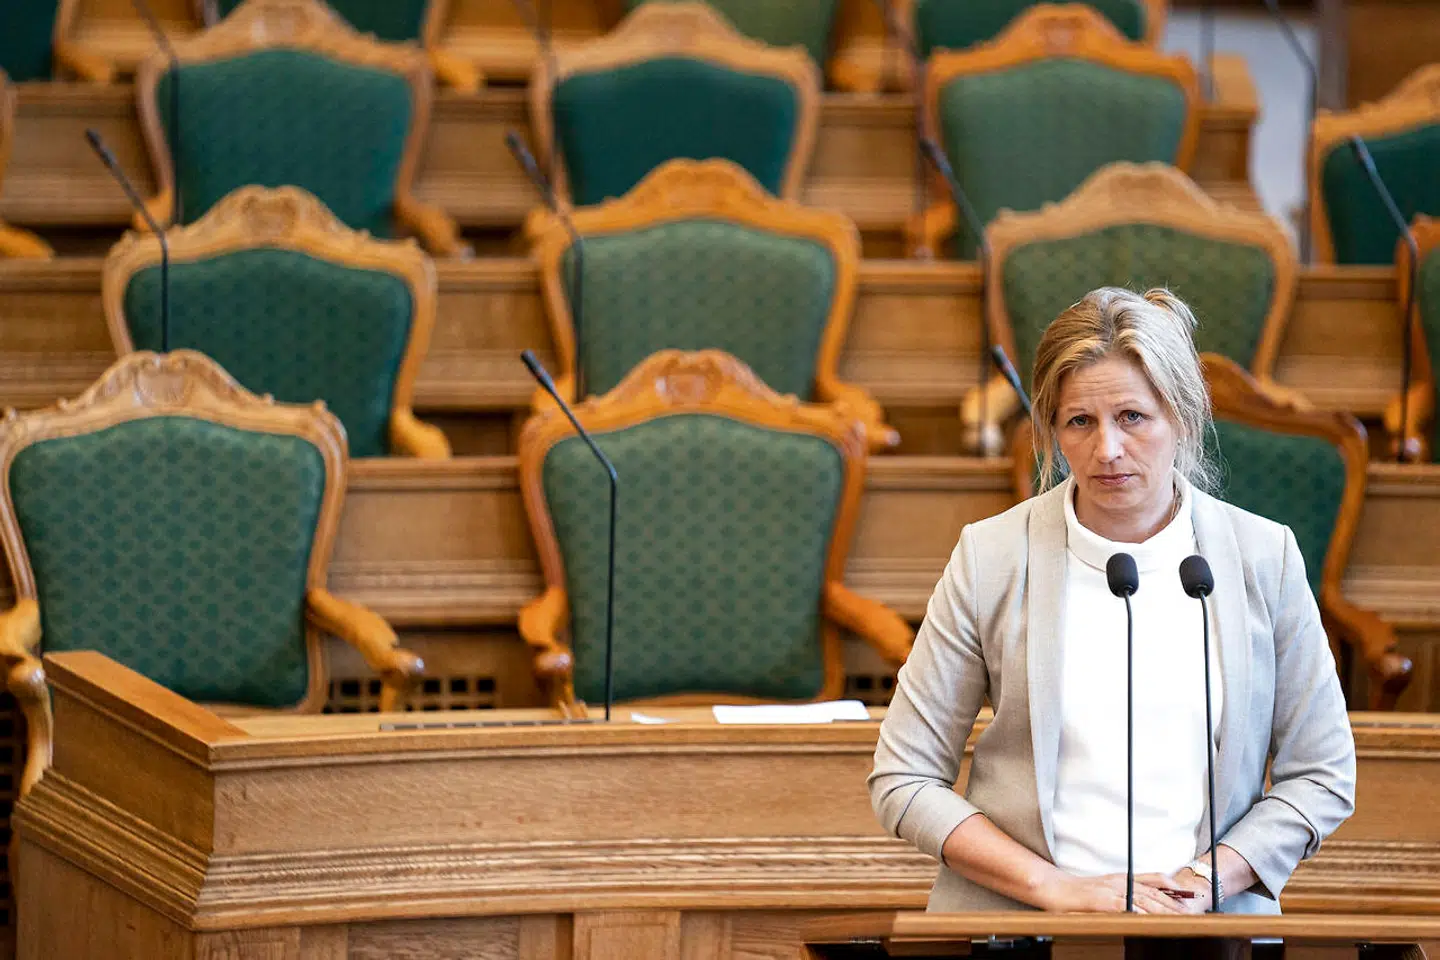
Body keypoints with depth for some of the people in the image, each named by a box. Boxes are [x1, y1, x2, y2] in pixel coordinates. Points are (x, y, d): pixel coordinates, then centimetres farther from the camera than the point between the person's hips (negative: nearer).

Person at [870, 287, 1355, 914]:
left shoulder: (1264, 557, 6)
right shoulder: (991, 558, 2)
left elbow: (1322, 776, 11)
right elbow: (903, 781, 4)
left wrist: (1203, 882, -5)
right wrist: (1058, 888, -6)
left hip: (1210, 922, 0)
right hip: (1018, 922, 0)